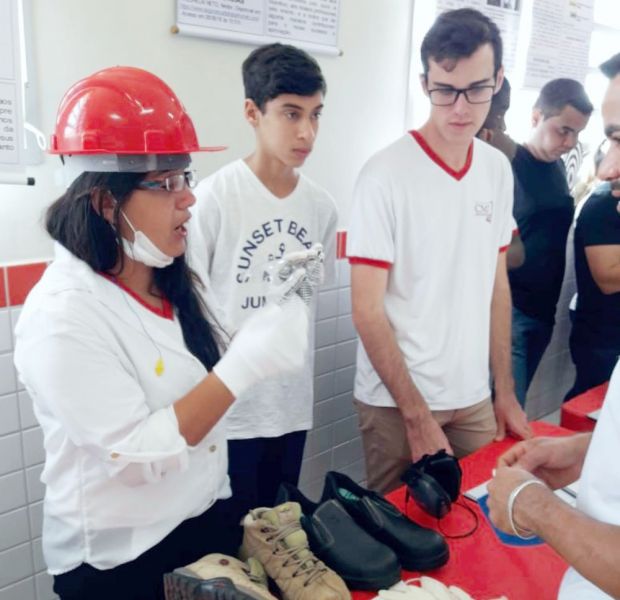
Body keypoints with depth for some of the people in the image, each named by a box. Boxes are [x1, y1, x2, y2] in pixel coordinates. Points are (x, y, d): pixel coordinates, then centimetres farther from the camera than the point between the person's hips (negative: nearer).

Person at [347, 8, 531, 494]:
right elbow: (367, 310, -15)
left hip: (474, 397, 5)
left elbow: (497, 285, 9)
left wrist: (505, 390, 8)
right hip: (396, 401, -5)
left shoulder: (499, 169, 2)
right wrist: (417, 415, -14)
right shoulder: (386, 175, -15)